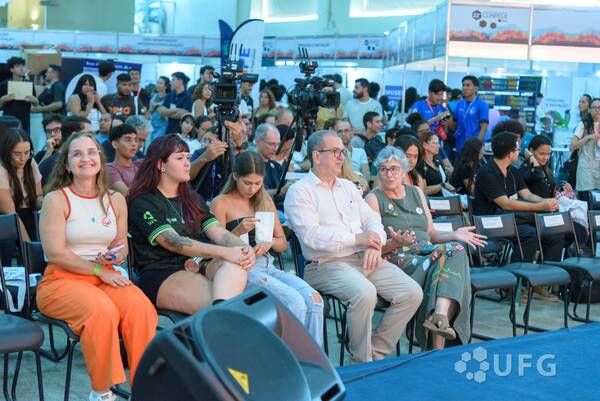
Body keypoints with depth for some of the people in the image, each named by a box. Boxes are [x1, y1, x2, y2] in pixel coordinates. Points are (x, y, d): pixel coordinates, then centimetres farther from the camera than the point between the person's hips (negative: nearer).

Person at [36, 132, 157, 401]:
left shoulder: (116, 199, 10)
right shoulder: (56, 200, -4)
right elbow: (55, 252, -11)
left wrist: (116, 256, -7)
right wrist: (99, 270, -12)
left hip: (104, 276, 4)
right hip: (62, 280, -4)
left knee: (140, 307, -28)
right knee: (102, 310, -35)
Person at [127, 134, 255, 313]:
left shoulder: (192, 199, 22)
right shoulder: (143, 203, 0)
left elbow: (220, 233, 8)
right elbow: (173, 242, -16)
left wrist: (244, 248, -17)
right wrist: (225, 252, -27)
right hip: (161, 276, -5)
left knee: (236, 262, -32)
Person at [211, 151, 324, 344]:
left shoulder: (265, 200, 19)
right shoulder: (221, 203, 3)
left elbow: (283, 243, 20)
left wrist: (270, 242, -4)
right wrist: (239, 231, -19)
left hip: (267, 264, 5)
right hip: (242, 268, -5)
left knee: (313, 299, -22)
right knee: (295, 302, -29)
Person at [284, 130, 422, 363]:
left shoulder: (348, 187, 23)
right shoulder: (300, 192, 0)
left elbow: (372, 218, 17)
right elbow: (311, 235, -14)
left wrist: (375, 245, -6)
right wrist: (357, 239, -18)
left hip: (365, 258, 7)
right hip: (326, 264, -7)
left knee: (412, 292, -12)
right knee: (364, 292, -35)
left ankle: (377, 352, 1)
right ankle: (362, 361, -14)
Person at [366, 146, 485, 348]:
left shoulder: (416, 192, 22)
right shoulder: (374, 199, 5)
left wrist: (455, 235, 5)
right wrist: (395, 243, -24)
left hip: (426, 253, 5)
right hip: (398, 259, -5)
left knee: (456, 249, -27)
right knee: (450, 253, -29)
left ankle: (440, 316, -47)